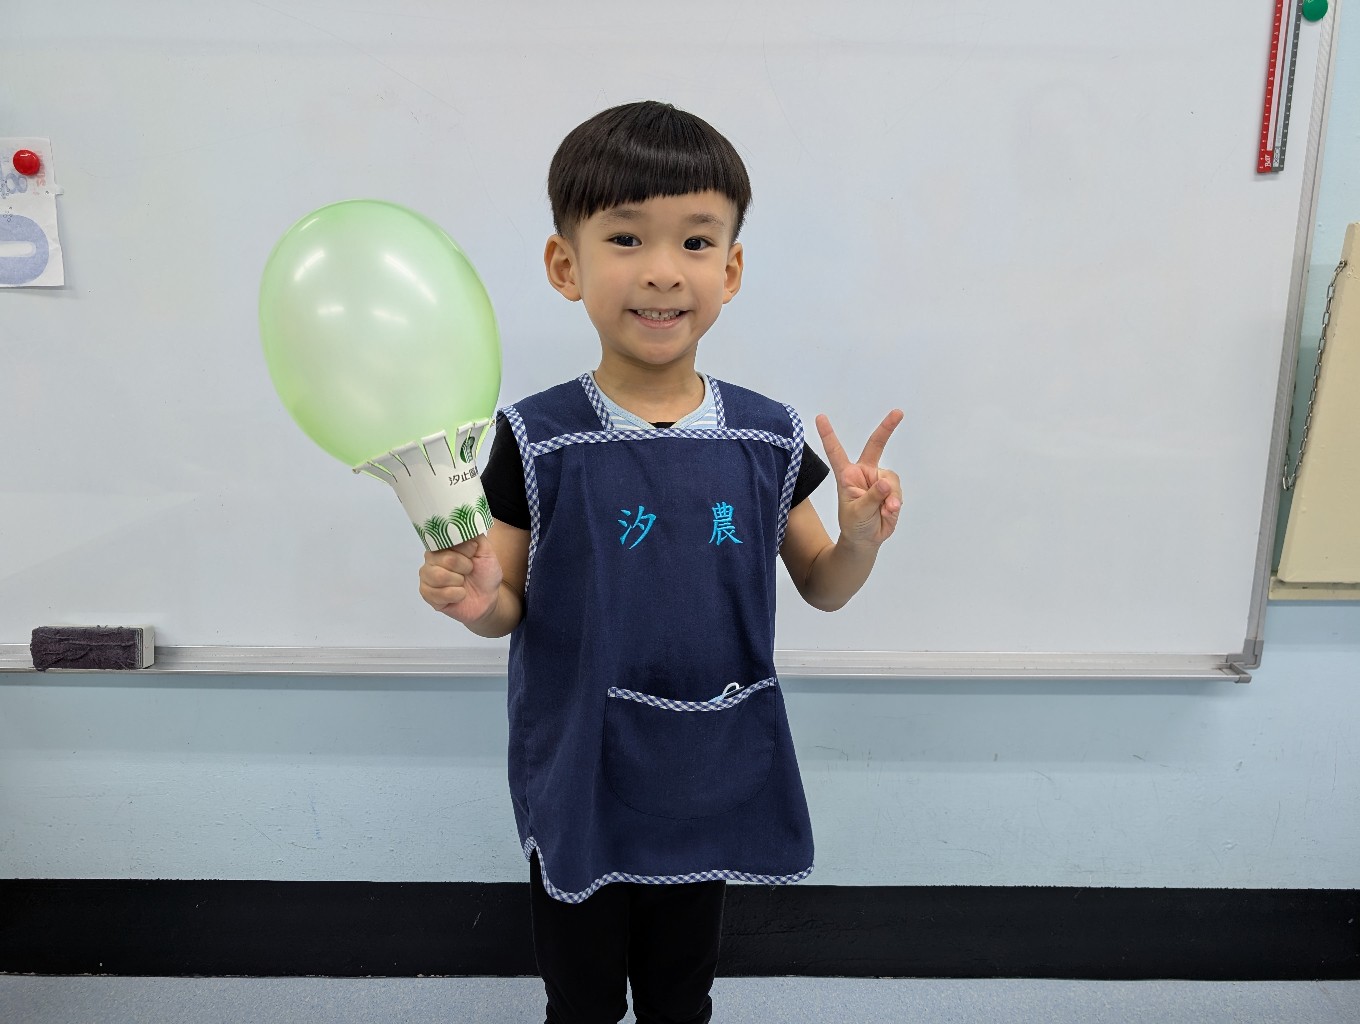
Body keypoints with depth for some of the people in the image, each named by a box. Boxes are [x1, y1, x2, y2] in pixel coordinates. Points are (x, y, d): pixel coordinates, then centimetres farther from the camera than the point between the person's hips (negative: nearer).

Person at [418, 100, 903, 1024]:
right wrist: (474, 599, -27)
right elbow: (515, 607, -5)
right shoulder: (539, 441, -15)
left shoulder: (768, 437, -9)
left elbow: (821, 587, 2)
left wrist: (861, 541, -19)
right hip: (580, 788, -1)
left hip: (710, 784, 2)